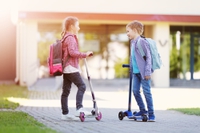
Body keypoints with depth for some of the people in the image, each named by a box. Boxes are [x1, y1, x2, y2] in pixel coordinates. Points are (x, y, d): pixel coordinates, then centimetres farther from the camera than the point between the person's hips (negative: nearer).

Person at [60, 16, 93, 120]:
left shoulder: (65, 37, 20)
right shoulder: (70, 38, -12)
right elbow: (72, 52, -23)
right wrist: (85, 54, -21)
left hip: (66, 68, 10)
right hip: (71, 67, -10)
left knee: (66, 90, 8)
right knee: (81, 86, -12)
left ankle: (65, 113, 9)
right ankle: (79, 109, -20)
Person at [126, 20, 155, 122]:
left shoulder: (142, 42, -13)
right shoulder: (133, 42, 13)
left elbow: (148, 57, -15)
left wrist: (147, 71, -18)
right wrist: (131, 66, 21)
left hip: (144, 72, -9)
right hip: (136, 72, 9)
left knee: (146, 91, -5)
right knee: (135, 91, 9)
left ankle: (151, 113, 1)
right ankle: (142, 110, 21)